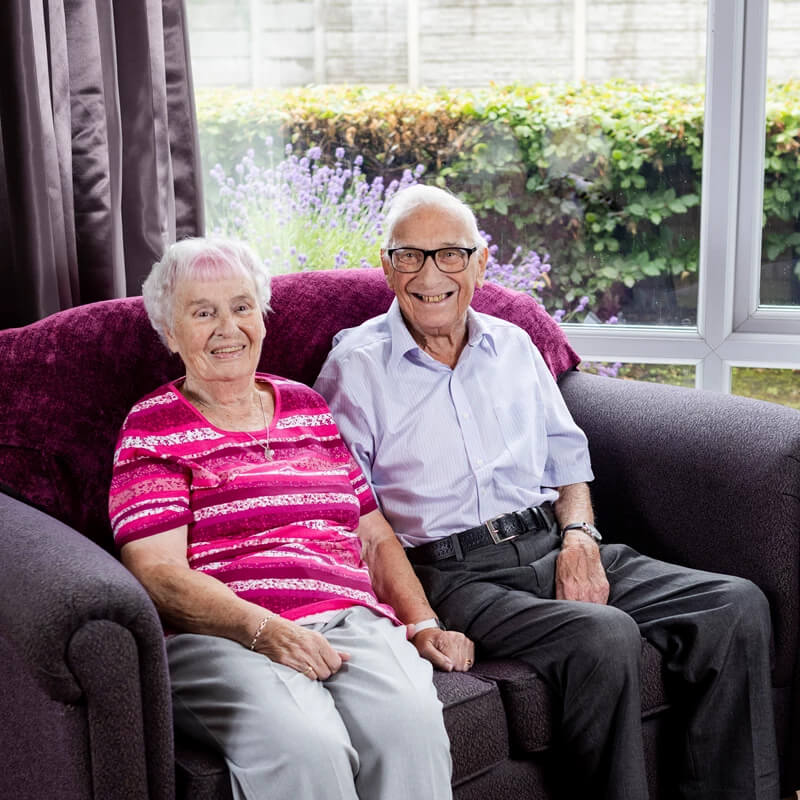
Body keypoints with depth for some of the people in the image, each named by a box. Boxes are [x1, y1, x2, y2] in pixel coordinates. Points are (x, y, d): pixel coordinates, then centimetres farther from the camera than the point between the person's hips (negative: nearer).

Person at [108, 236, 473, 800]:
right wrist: (266, 631, -17)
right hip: (221, 637, -3)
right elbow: (160, 575, -3)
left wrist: (424, 624, 6)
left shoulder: (309, 408, 24)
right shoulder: (152, 427, 9)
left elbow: (375, 538, 23)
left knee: (411, 724, -30)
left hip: (352, 620, 4)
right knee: (303, 747, -35)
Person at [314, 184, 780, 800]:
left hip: (555, 547, 6)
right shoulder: (356, 368, 3)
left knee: (736, 607, -13)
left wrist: (579, 536, 0)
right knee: (604, 636, -33)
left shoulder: (513, 345, 19)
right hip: (453, 573, -5)